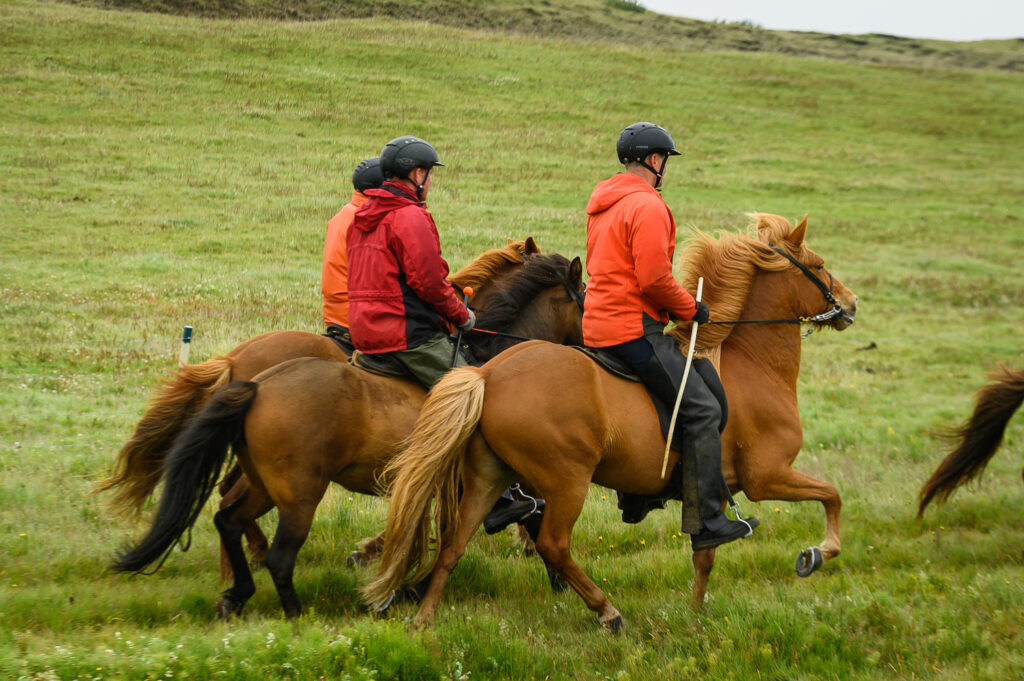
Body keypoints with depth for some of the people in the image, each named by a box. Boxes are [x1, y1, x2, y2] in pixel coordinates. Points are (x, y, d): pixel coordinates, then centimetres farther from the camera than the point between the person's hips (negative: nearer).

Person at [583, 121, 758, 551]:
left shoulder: (603, 203, 18)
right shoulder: (647, 205, -14)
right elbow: (654, 278, -21)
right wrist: (691, 309, -5)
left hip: (599, 323, 10)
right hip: (634, 329, -10)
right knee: (703, 410, -9)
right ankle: (706, 523, -13)